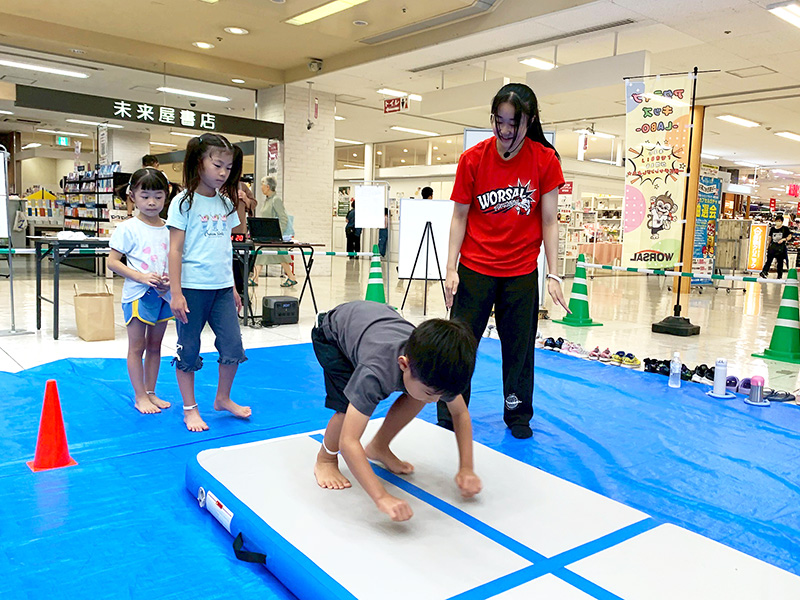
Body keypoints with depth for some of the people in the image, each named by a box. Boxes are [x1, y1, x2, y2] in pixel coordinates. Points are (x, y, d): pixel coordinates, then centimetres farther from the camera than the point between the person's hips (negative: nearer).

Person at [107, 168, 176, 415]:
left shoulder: (169, 229, 6)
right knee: (137, 346, 3)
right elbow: (113, 262, -8)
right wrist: (141, 277, -20)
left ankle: (151, 393, 25)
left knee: (155, 345, 13)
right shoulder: (128, 228, -6)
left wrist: (170, 279, -10)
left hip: (163, 294, 5)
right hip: (138, 293, -4)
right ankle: (140, 397, 13)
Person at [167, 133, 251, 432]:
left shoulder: (226, 203, 11)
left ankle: (223, 398, 26)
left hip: (222, 287, 5)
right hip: (192, 287, -5)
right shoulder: (184, 202, -6)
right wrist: (176, 292, -13)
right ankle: (190, 409, 21)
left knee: (233, 346, 5)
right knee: (188, 351, 6)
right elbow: (175, 250, -8)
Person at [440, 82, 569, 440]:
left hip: (522, 272, 0)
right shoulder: (473, 159, -6)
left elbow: (549, 221, -3)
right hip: (475, 268, 0)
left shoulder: (545, 161, -6)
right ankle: (448, 421, 20)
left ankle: (518, 417, 30)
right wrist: (451, 269, -5)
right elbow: (459, 217, -1)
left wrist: (553, 275, -7)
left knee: (519, 348, 10)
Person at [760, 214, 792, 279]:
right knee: (769, 260, -9)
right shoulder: (772, 229, 10)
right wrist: (768, 246, 15)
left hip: (781, 247, -2)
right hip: (772, 247, 2)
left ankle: (780, 275, 13)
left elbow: (789, 237, 1)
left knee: (780, 261, 5)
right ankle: (764, 272, -19)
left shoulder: (785, 228, 0)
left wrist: (783, 239, -16)